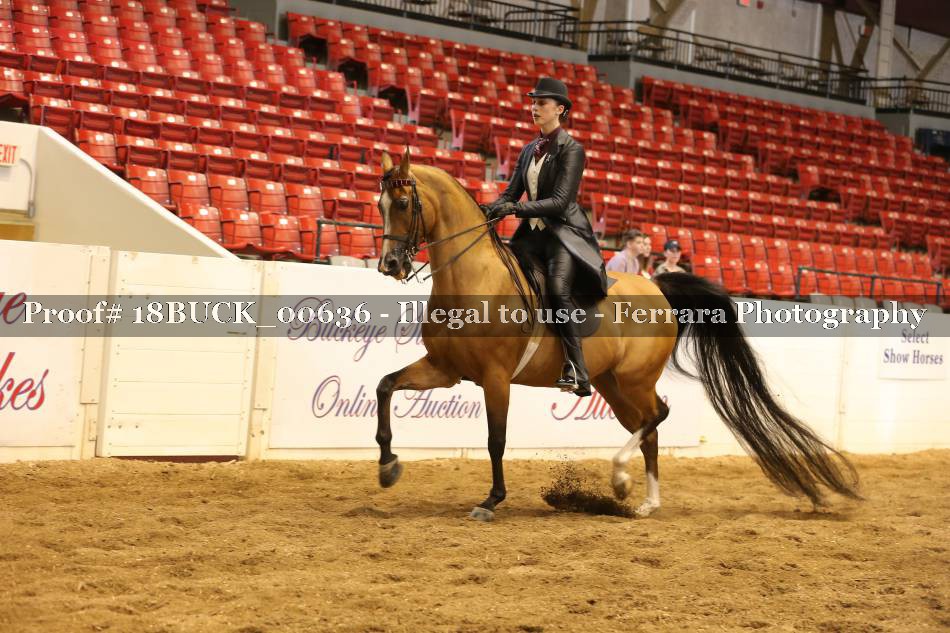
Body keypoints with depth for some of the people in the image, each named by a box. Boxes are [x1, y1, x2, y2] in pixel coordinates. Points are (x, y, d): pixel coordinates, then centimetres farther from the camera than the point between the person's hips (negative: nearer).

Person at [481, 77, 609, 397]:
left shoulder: (571, 149, -6)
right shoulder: (530, 150, 15)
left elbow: (560, 200, -16)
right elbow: (511, 193, 15)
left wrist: (517, 209, -26)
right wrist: (489, 210, -7)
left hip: (565, 233, -8)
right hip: (533, 233, 8)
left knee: (557, 288, -30)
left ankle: (577, 372, -33)